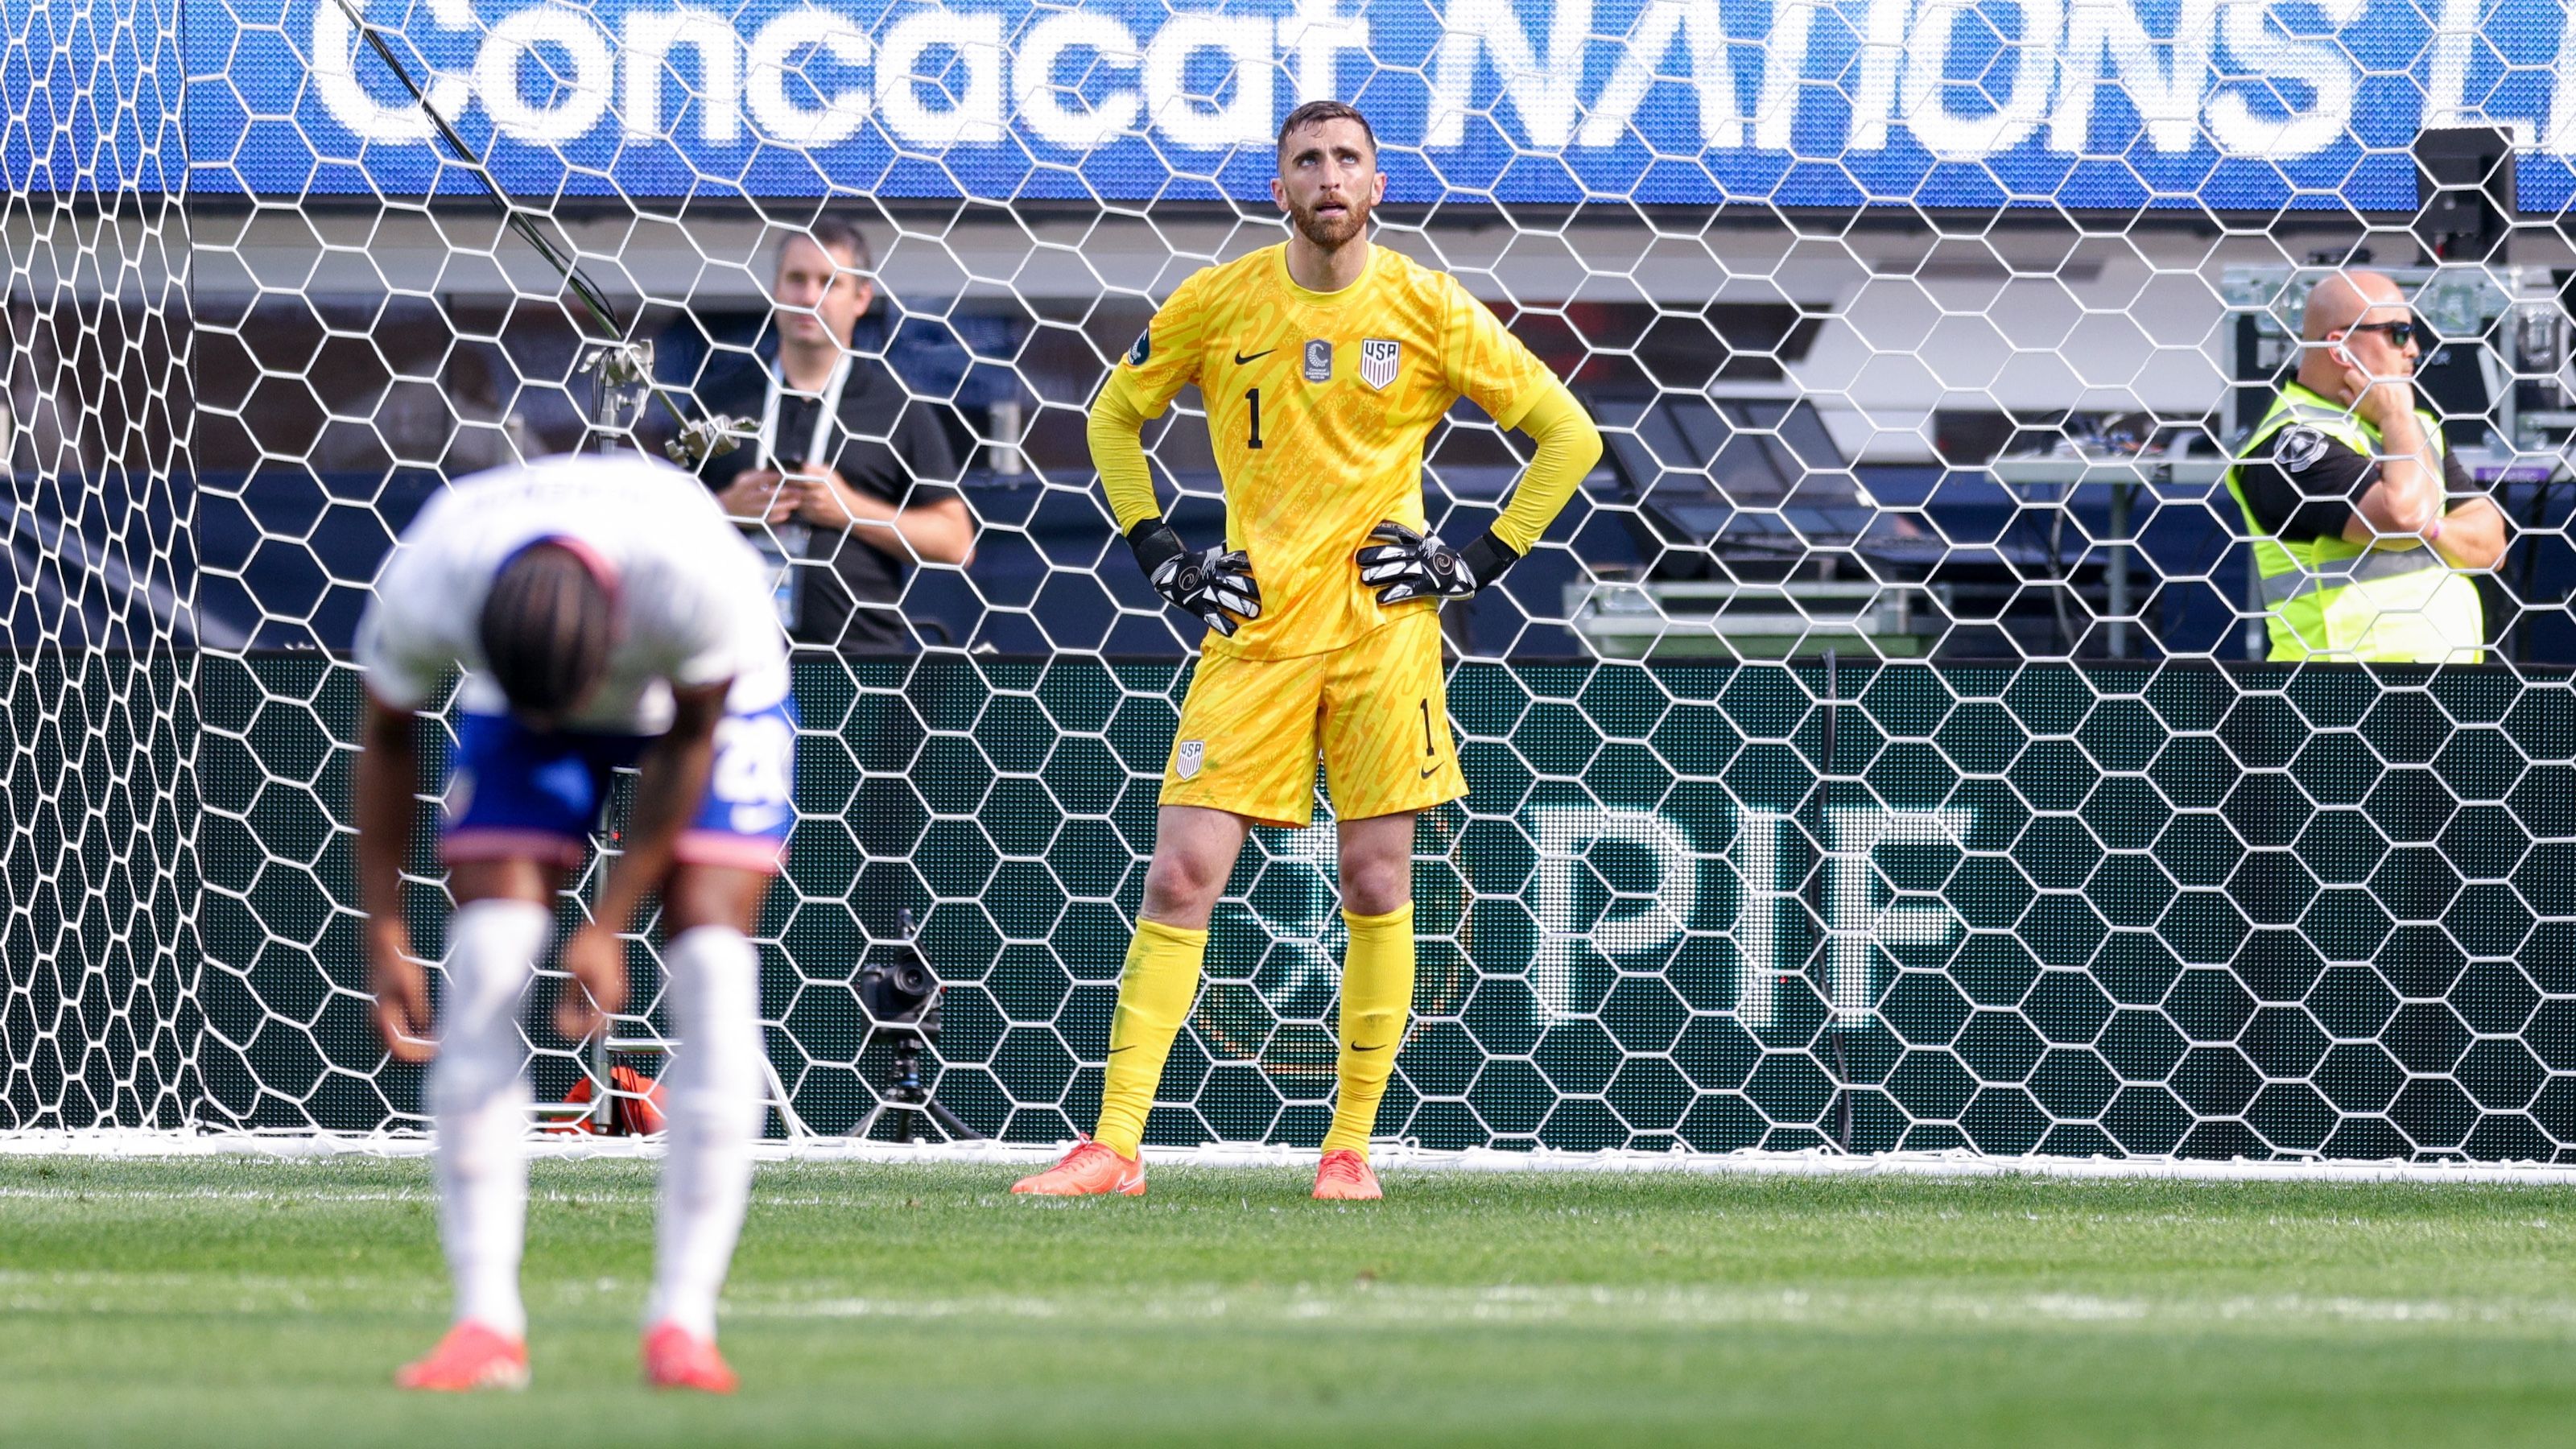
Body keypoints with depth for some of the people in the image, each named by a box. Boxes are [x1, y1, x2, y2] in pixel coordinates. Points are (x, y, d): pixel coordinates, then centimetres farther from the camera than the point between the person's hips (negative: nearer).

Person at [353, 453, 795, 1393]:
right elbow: (386, 742, -13)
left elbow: (690, 741, -21)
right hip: (510, 705, 1)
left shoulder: (697, 581, -41)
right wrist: (383, 937, -12)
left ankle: (683, 1322, -14)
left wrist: (610, 926, -19)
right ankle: (486, 1320, -14)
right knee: (484, 974, -17)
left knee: (712, 971, -18)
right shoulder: (423, 594, -35)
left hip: (712, 695, -1)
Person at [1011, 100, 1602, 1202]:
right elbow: (1114, 418, 19)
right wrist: (1158, 553, 7)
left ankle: (1351, 1145, 11)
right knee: (1180, 875, -7)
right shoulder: (1217, 305, 3)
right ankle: (1114, 1146, -7)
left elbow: (1569, 435, 7)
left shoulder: (1428, 311, 0)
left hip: (1383, 627, 0)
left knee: (1377, 889, 0)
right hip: (1256, 628, 1)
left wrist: (1478, 562, -1)